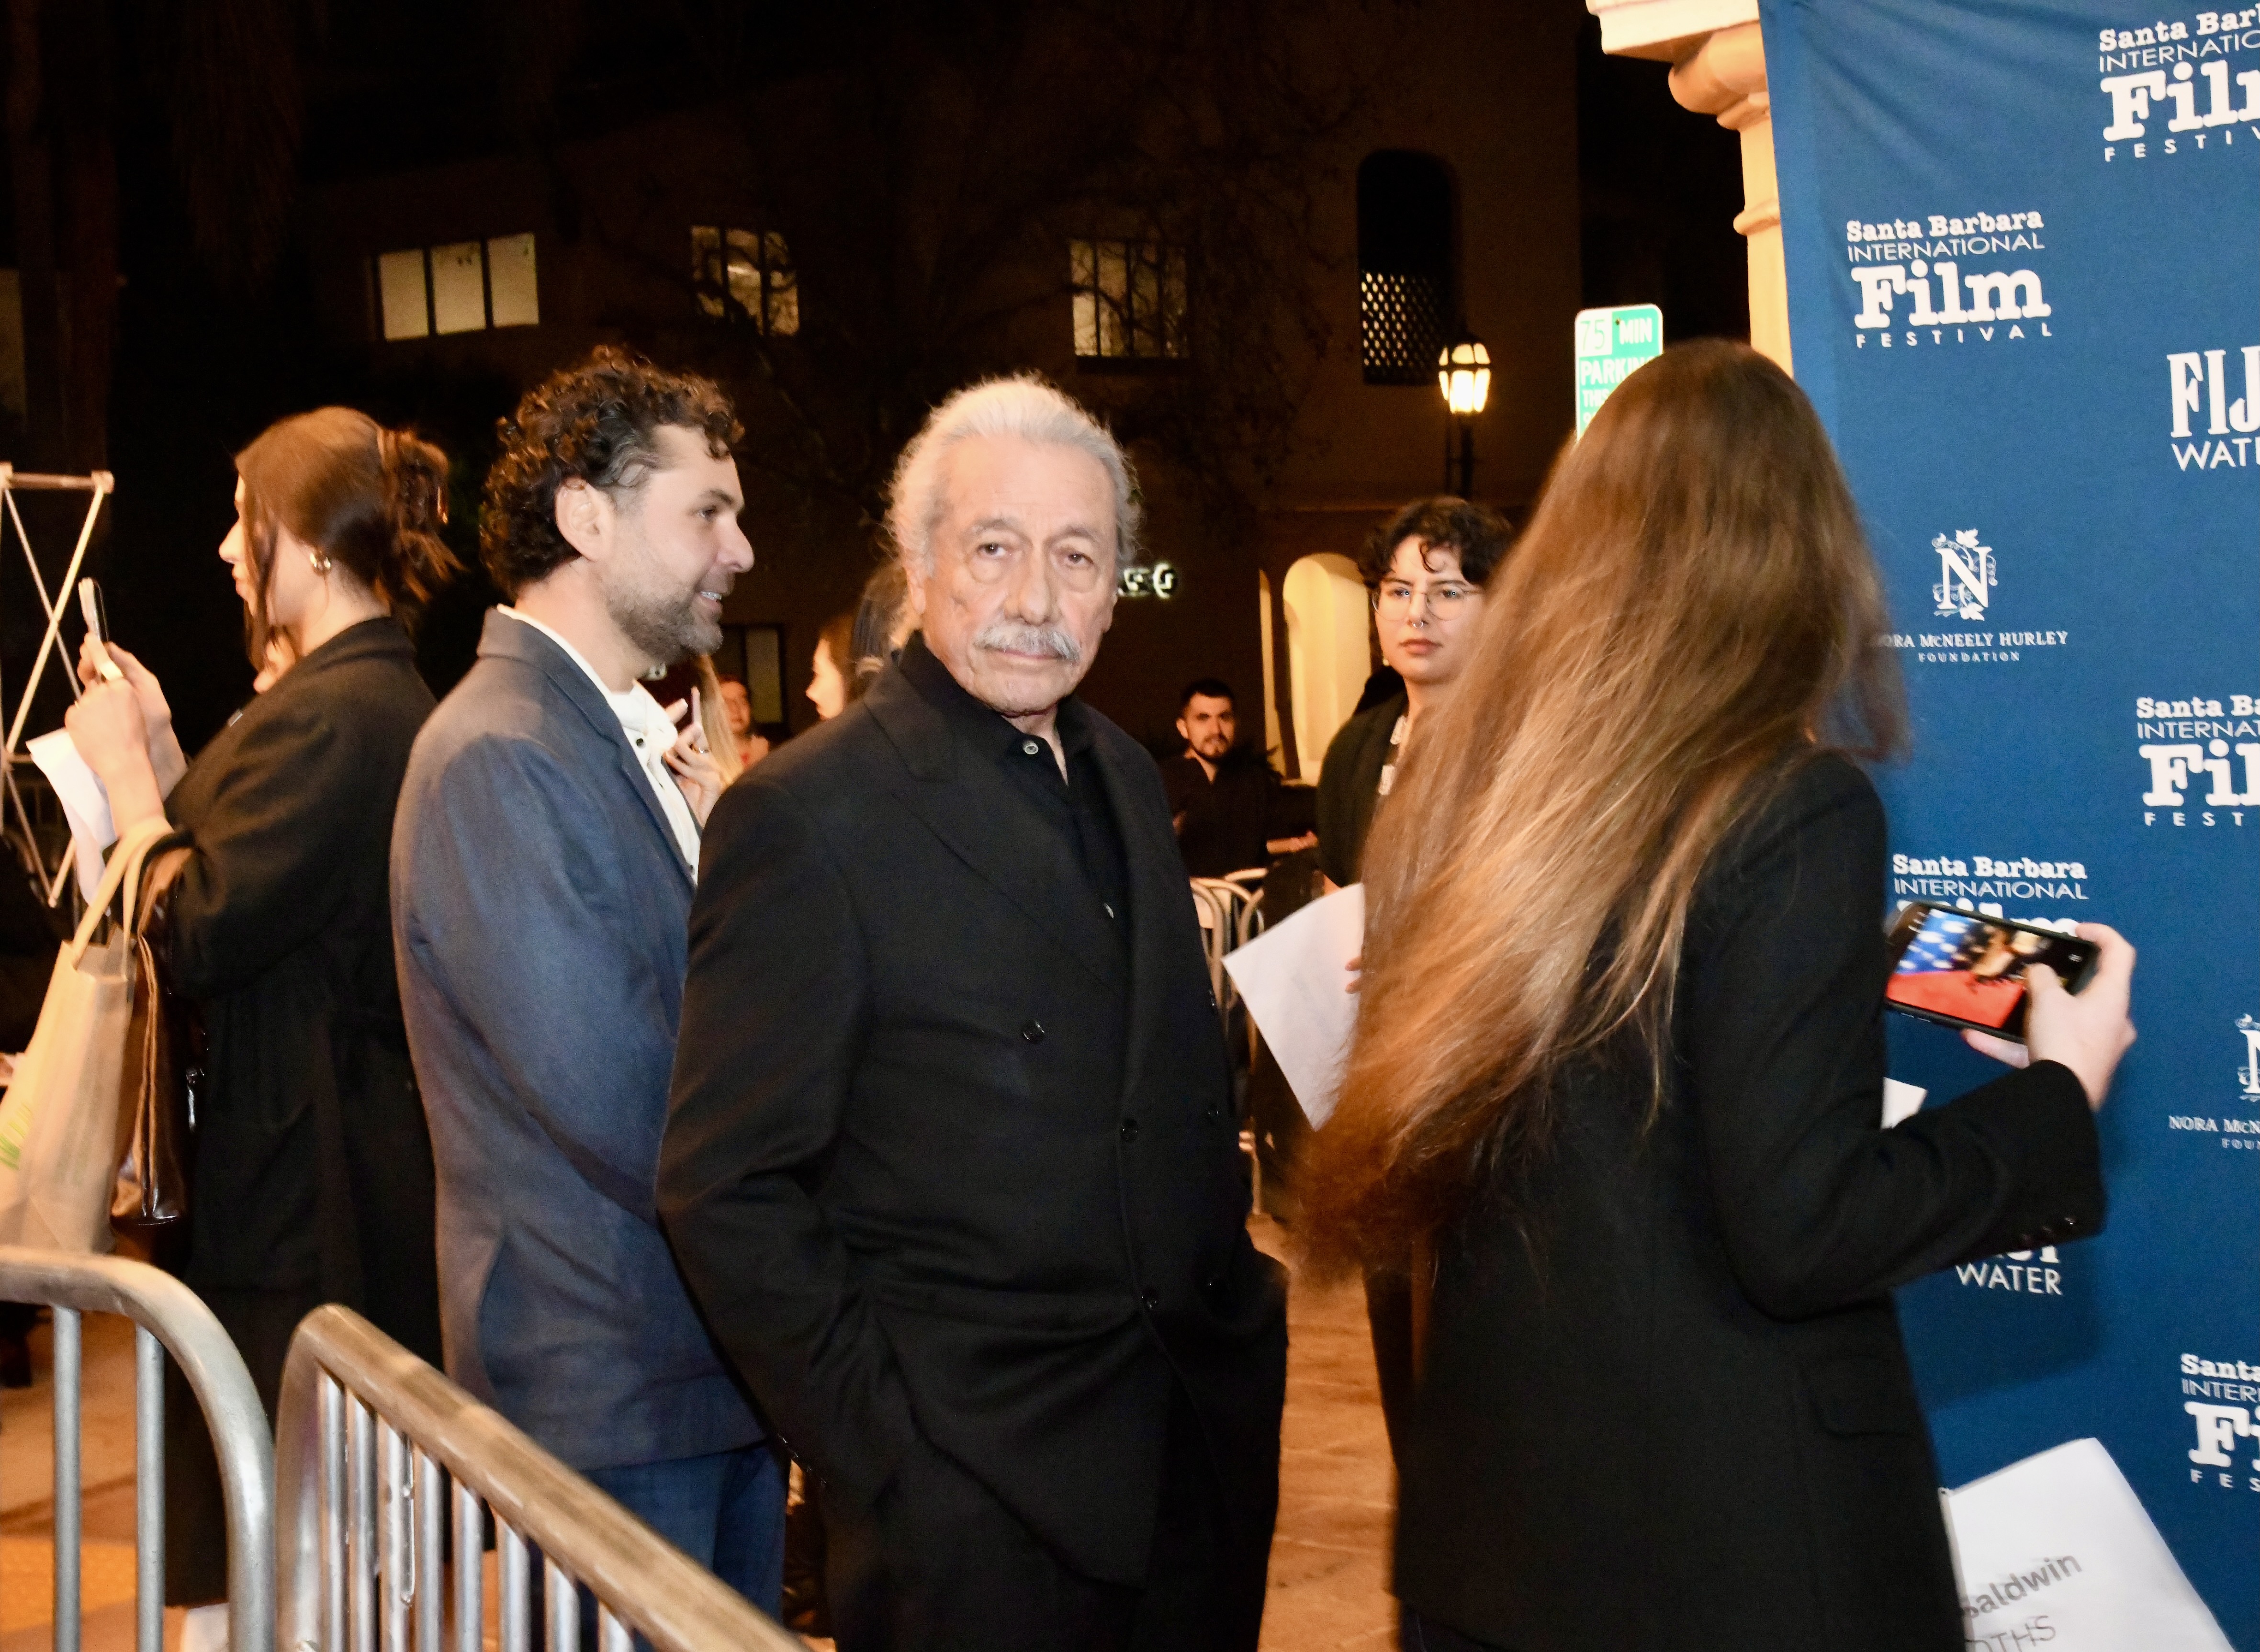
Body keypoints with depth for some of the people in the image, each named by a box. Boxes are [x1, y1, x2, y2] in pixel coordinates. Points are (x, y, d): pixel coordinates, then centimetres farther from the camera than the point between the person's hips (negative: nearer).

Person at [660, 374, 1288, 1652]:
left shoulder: (1126, 780, 9)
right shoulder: (806, 818, -13)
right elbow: (728, 1194, -14)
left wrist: (1235, 1295, 11)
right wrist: (876, 1449, -15)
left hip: (1204, 1444, 7)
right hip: (979, 1498, -7)